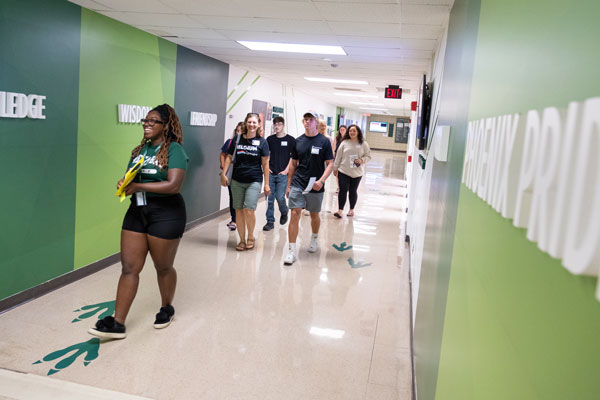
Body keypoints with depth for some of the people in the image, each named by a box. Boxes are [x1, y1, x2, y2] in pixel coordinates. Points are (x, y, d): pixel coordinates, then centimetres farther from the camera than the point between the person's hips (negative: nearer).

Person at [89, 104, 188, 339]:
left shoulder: (174, 150, -10)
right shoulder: (139, 150, 12)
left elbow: (174, 185, -22)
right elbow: (132, 179, 21)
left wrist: (138, 186, -18)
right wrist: (124, 184, -4)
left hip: (165, 214, -6)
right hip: (137, 212, 6)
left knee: (163, 267, 11)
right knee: (129, 268, 3)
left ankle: (166, 308, 35)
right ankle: (118, 323, 8)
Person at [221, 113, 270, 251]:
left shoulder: (262, 142, 0)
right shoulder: (238, 140, 6)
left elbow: (265, 164, 0)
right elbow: (229, 157, 11)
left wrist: (266, 184, -1)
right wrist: (223, 174, 0)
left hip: (254, 181, -3)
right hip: (237, 181, 3)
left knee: (249, 210, -13)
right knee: (239, 210, 5)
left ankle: (251, 237, 11)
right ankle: (242, 240, 19)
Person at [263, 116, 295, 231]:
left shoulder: (290, 140, -1)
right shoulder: (270, 139, 9)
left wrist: (286, 170, -7)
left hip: (283, 174, -3)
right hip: (271, 173, 3)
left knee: (280, 197, -6)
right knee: (270, 198, 4)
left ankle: (284, 212, 26)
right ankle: (270, 222, 14)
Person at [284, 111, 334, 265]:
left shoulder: (324, 141, -3)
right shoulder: (298, 141, 6)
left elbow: (330, 164, -5)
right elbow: (293, 164, 12)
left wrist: (321, 180, -20)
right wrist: (288, 184, 10)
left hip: (315, 187, -1)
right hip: (297, 184, 1)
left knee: (314, 215, 15)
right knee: (295, 215, -6)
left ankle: (314, 238, 43)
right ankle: (291, 251, -2)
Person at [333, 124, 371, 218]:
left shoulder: (363, 144, 0)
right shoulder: (344, 143, 1)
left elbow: (368, 156, 4)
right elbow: (338, 156, 5)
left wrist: (362, 160, -16)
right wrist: (335, 168, 6)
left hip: (357, 172, 0)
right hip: (343, 171, 0)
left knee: (353, 191, 10)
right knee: (343, 190, -4)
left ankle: (351, 210, 25)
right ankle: (340, 210, -1)